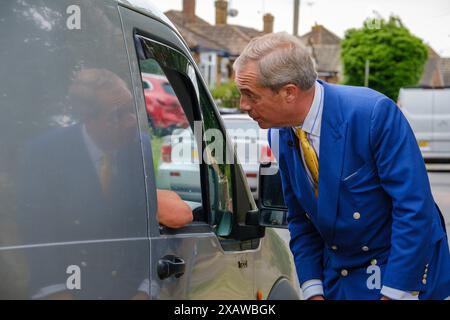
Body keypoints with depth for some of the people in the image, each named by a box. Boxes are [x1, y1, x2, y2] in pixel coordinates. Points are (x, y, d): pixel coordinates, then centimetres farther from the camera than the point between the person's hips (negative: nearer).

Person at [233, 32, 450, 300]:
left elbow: (415, 208, -23)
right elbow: (300, 221, 6)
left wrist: (393, 293, -23)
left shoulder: (374, 113, -23)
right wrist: (313, 290, -3)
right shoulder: (280, 136, -4)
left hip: (405, 275, -5)